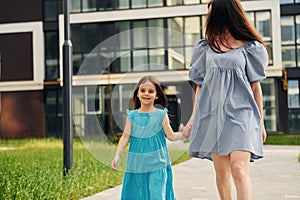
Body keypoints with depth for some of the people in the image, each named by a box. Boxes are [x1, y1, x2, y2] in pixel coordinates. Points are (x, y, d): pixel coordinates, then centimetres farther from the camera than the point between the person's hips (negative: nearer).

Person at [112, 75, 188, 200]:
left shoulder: (161, 115, -1)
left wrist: (182, 134, -16)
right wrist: (117, 156, -4)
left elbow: (171, 136, 2)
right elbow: (125, 137, 3)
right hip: (137, 164, 2)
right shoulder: (132, 116, 3)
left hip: (157, 164, -2)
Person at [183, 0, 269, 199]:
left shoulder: (249, 48, 5)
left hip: (240, 113, -3)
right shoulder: (205, 47, 14)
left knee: (239, 169, -17)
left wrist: (261, 122, 7)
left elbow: (256, 86, 7)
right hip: (212, 113, 4)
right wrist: (194, 117, 12)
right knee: (222, 172, 4)